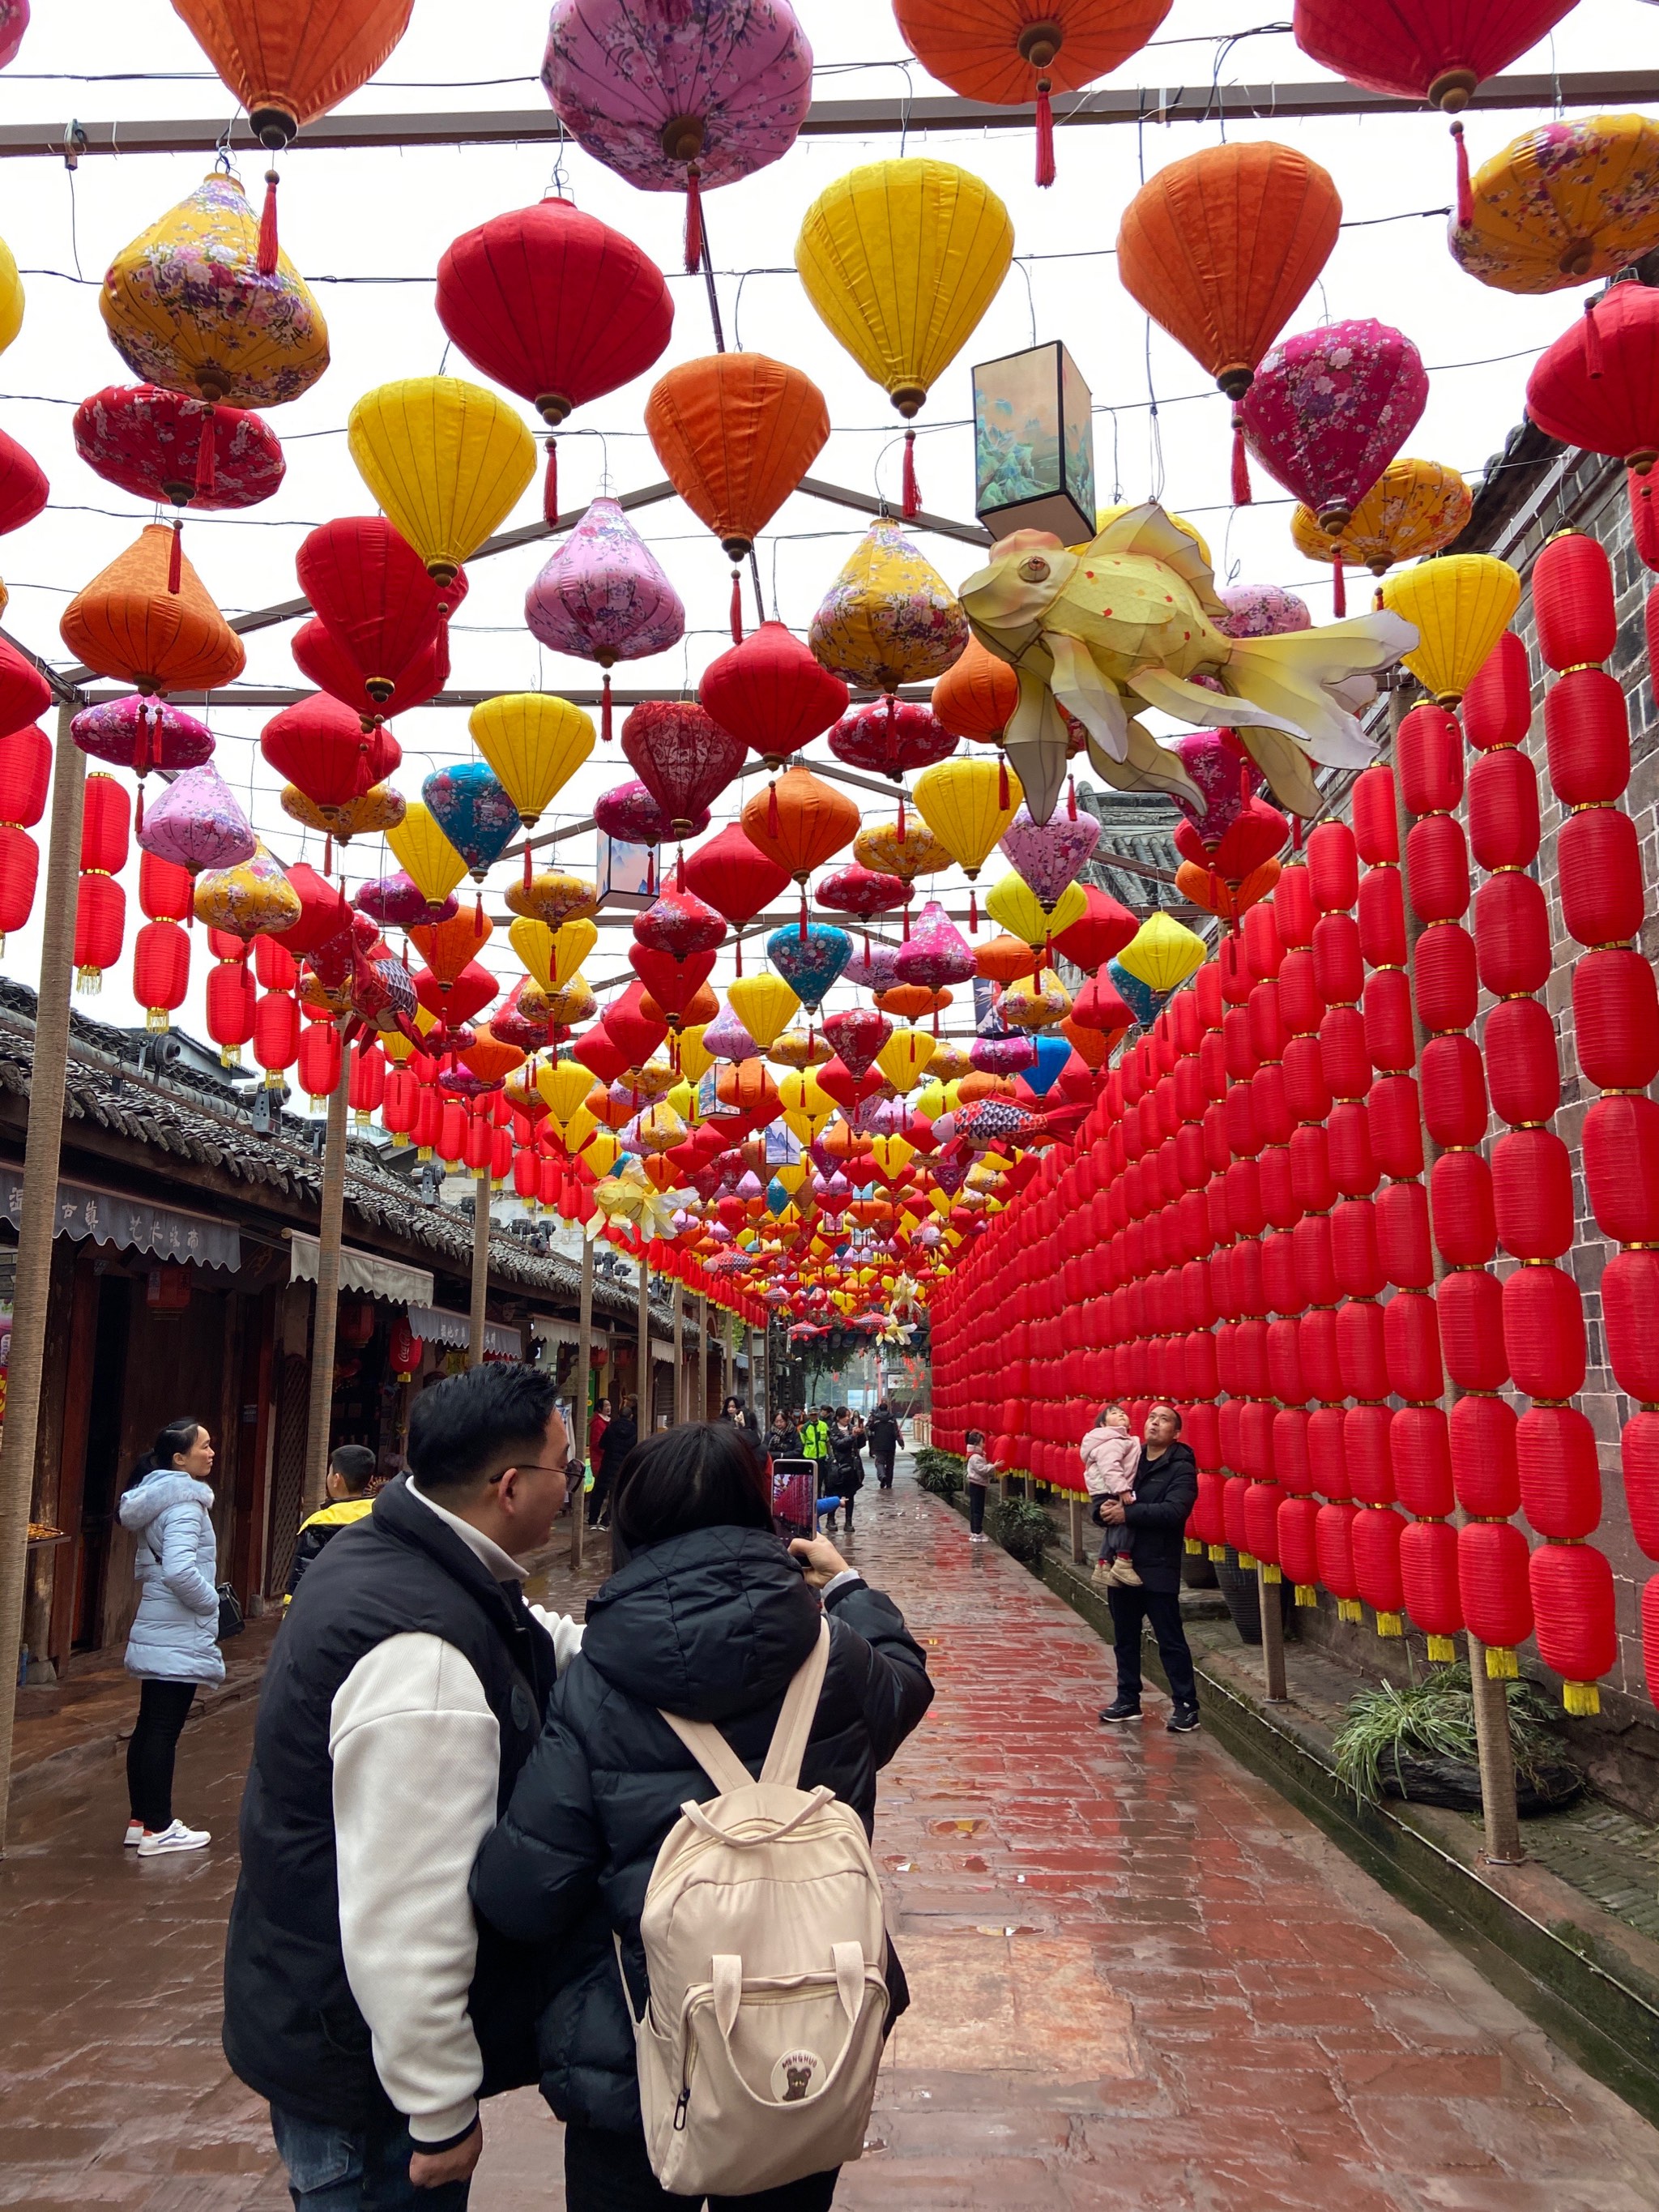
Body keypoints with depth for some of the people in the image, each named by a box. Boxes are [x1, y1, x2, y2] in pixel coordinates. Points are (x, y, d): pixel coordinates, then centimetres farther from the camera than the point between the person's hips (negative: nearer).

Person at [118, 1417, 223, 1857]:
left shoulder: (156, 1497, 12)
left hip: (156, 1634, 10)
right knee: (165, 1731, -2)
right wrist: (211, 1601, -14)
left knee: (149, 1726, 14)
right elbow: (180, 1570, -30)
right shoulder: (186, 1503, -18)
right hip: (179, 1638, -10)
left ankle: (141, 1820, 23)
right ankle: (157, 1830, 5)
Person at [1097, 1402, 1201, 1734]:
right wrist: (1107, 1510, -13)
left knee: (1171, 1640, 0)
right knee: (1124, 1638, 15)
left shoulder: (1181, 1469, -7)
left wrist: (1128, 1512, -23)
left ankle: (1187, 1706, 10)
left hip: (1158, 1568, -6)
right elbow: (1103, 1500, 11)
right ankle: (1128, 1700, 27)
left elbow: (1173, 1511, -22)